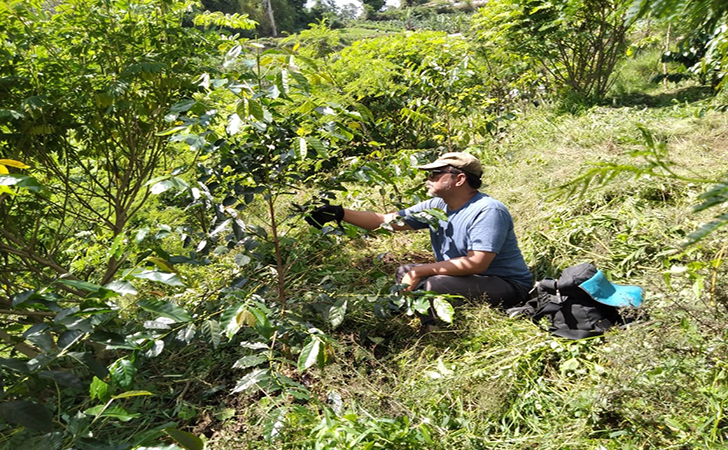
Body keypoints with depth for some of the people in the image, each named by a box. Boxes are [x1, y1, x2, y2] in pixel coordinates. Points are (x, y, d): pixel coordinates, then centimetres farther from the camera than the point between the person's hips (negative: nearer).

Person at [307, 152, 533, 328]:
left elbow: (476, 264, -31)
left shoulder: (488, 211, -22)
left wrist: (419, 272, -28)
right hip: (468, 277, 9)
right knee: (405, 272, 10)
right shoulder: (437, 206, 1)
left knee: (434, 285, -31)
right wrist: (339, 213, -6)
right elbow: (384, 220, 2)